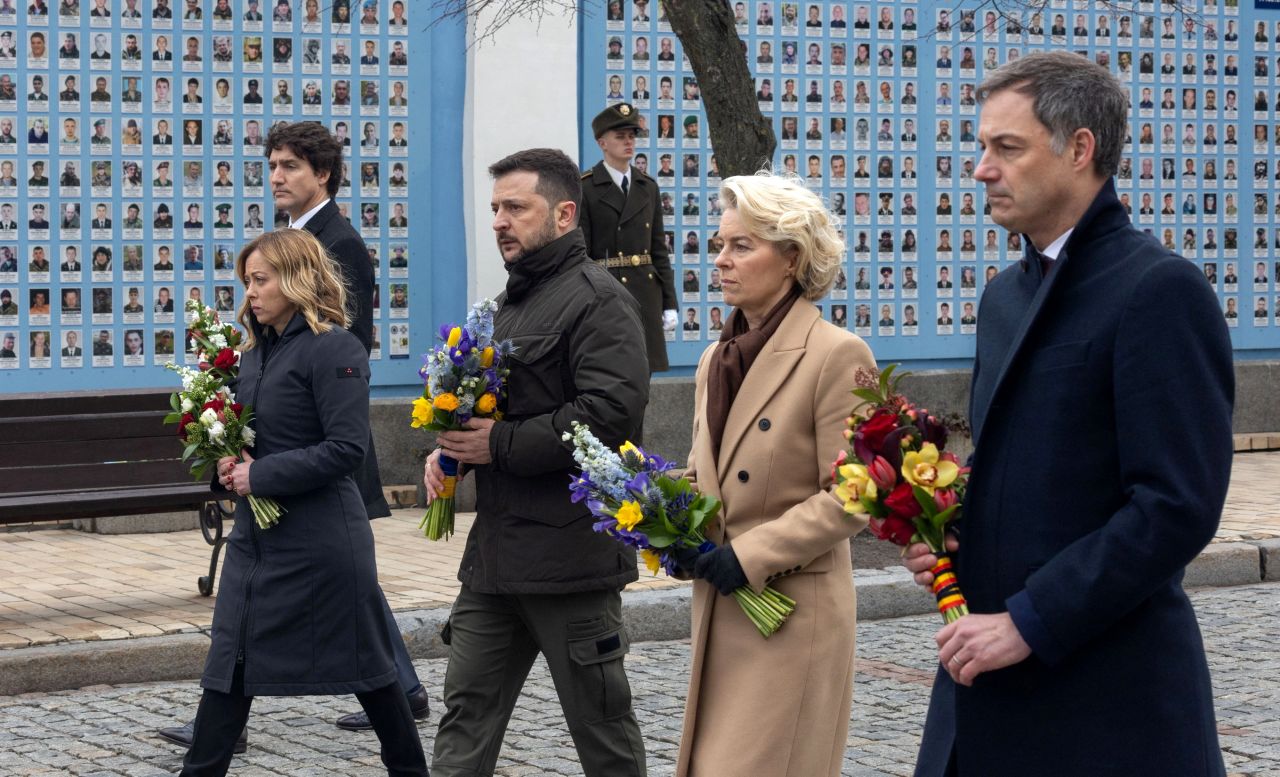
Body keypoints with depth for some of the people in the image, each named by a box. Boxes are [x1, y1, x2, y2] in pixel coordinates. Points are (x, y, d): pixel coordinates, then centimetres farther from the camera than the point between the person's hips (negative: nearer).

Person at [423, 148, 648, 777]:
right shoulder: (513, 301, 19)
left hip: (570, 553, -9)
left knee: (602, 725, 3)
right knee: (467, 712, 7)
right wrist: (448, 449, 7)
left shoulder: (597, 299, -11)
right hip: (495, 553, 9)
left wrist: (501, 444, -18)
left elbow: (611, 412, -23)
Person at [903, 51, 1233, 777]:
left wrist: (1030, 622, -18)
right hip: (993, 682, 8)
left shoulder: (1160, 289, -12)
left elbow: (1178, 506, -19)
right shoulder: (1009, 293, 15)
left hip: (1108, 695, -8)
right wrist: (950, 529, 4)